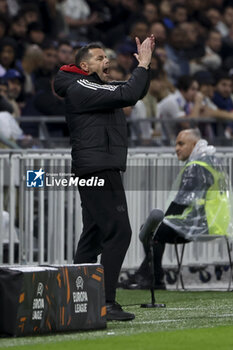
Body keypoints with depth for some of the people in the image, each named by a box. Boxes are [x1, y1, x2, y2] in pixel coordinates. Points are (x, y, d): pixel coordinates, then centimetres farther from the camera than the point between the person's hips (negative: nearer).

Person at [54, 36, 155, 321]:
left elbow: (136, 92, 27)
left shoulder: (97, 88, 21)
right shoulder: (80, 89, -11)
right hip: (98, 169, -11)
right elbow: (128, 95, -21)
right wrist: (142, 65, -10)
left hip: (99, 171, 11)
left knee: (94, 234, 13)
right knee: (118, 232, -15)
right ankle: (105, 303, -19)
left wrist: (143, 64, 13)